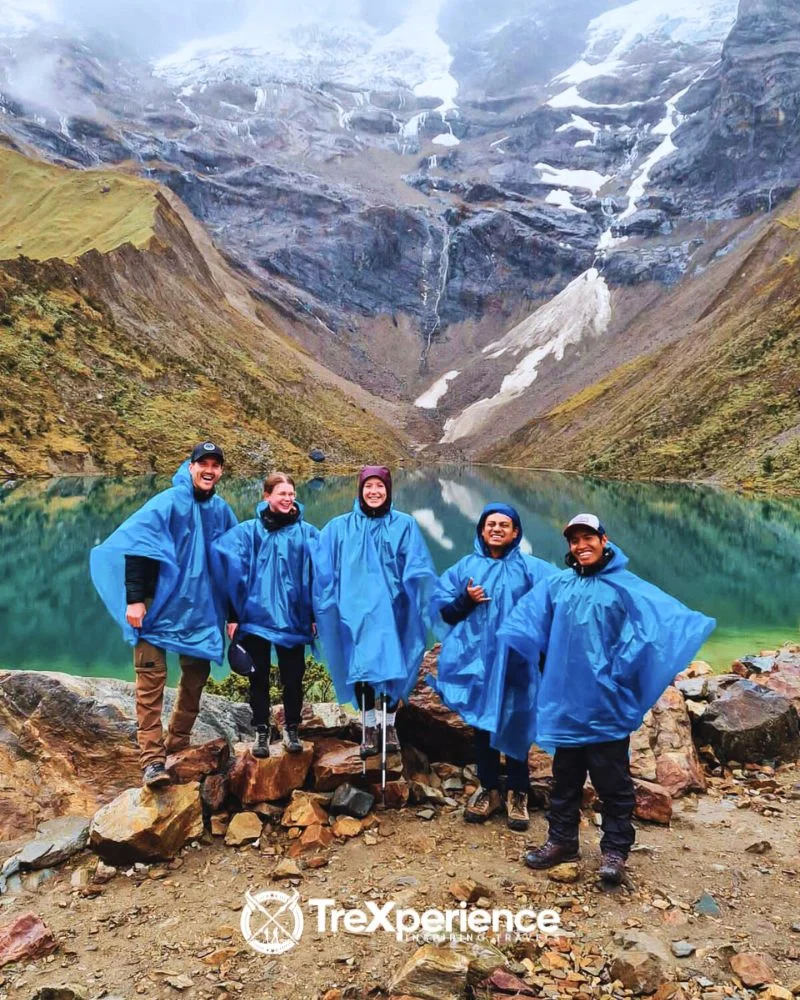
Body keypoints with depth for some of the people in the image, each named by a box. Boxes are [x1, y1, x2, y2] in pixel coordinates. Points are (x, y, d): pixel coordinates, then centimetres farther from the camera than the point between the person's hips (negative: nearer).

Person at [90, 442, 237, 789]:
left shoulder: (221, 511, 6)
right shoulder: (168, 502, -9)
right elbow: (136, 549, -14)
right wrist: (134, 598, -20)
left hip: (199, 608, 5)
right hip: (159, 605, -5)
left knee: (196, 676, 9)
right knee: (152, 678, -7)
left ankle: (178, 744, 25)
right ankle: (152, 758, -2)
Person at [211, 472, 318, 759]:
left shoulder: (307, 533, 2)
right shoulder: (247, 531, 1)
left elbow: (315, 576, 2)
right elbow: (234, 574, 0)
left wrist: (315, 615, 1)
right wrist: (232, 616, -3)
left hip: (293, 619, 0)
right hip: (255, 617, 0)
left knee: (292, 679, 8)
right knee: (259, 679, 10)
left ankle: (291, 730, 26)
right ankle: (261, 732, 24)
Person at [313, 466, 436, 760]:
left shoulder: (404, 525, 4)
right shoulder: (339, 528, 5)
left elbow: (418, 570, -2)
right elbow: (323, 570, 4)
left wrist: (422, 603, -17)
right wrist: (322, 609, -4)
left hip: (390, 610, 0)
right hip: (356, 611, 0)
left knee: (392, 668, 2)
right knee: (361, 668, 1)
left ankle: (389, 726, 21)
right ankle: (369, 728, 16)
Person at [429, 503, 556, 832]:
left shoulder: (531, 568, 0)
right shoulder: (465, 567, 7)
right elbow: (442, 610, 7)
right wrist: (465, 600, -12)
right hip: (476, 660, 2)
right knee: (482, 724, 11)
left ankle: (517, 794, 20)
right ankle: (488, 790, 26)